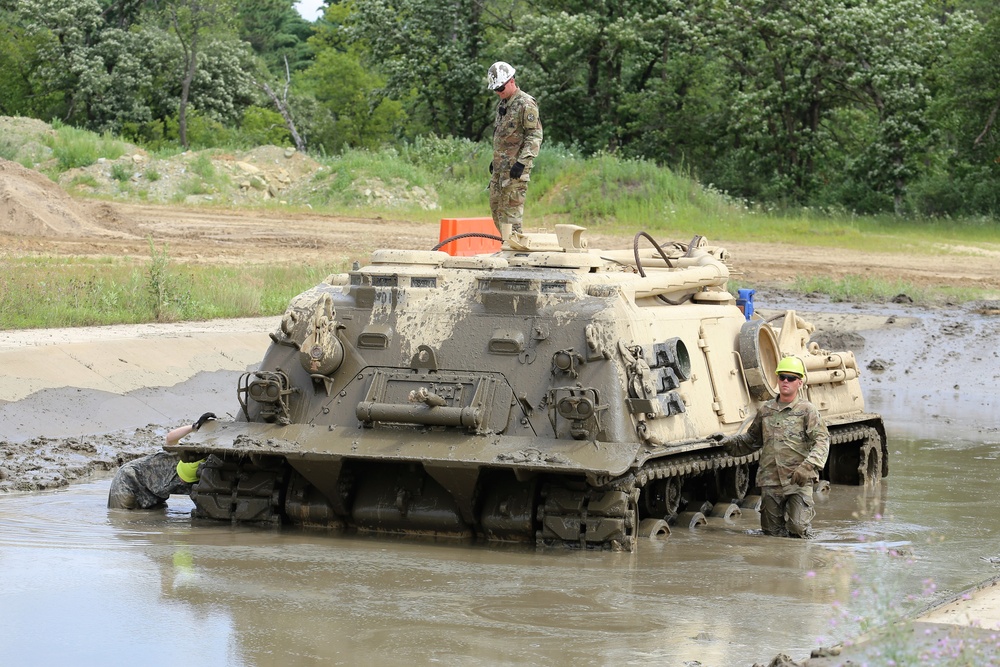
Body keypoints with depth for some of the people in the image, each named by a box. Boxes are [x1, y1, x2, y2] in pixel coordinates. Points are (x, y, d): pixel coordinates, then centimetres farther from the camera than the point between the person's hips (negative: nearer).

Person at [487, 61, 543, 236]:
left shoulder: (526, 104, -12)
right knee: (495, 206, 11)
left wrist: (522, 162, -23)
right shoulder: (502, 104, 17)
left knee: (511, 210, -10)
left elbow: (535, 136, -17)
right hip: (499, 167, 9)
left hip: (515, 168, -9)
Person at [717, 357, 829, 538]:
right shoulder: (765, 410, 15)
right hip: (770, 482, 4)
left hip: (798, 482, -4)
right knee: (772, 532, 2)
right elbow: (750, 440, 26)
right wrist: (727, 442, 10)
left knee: (799, 529, -13)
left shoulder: (807, 410, 1)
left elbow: (821, 441, -9)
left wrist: (808, 466, -23)